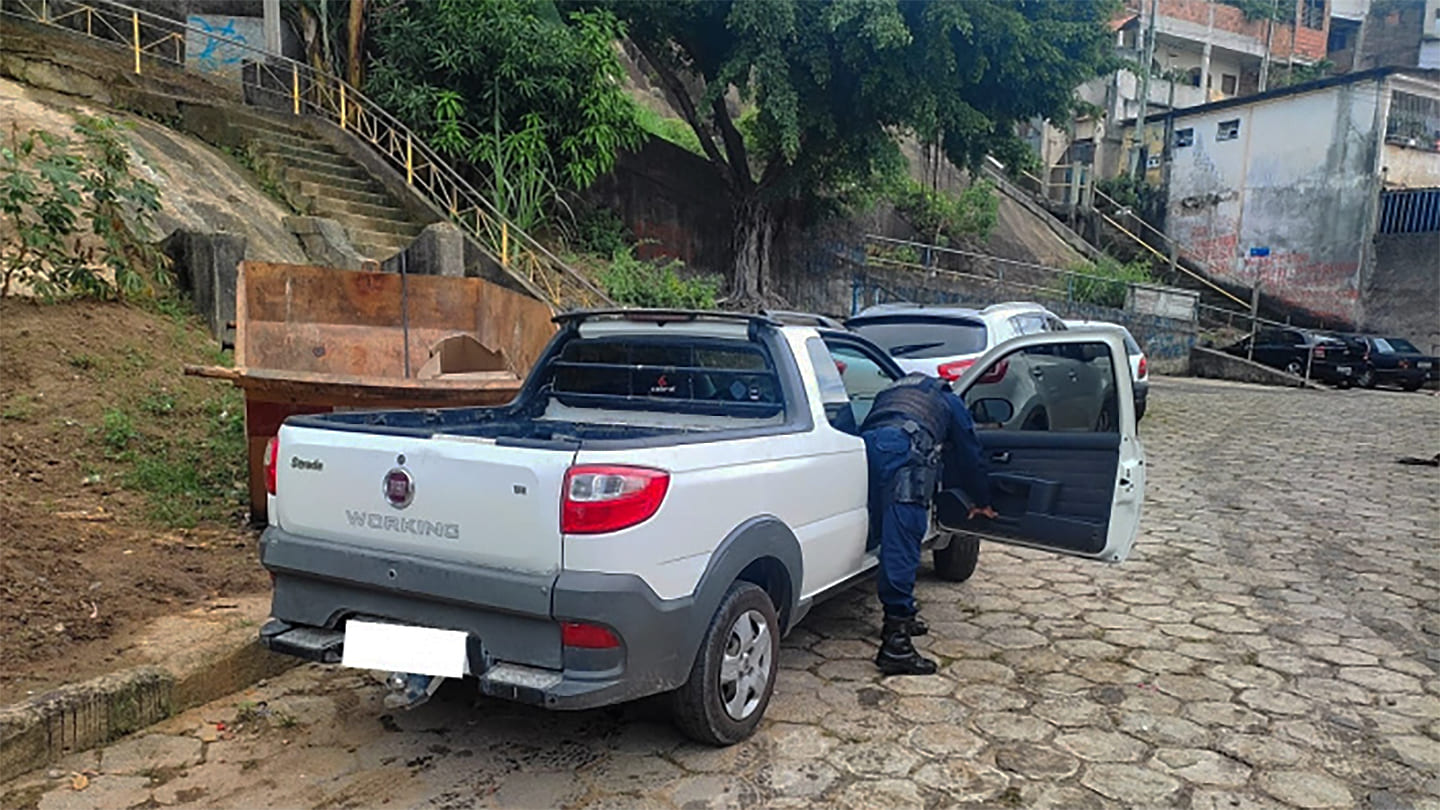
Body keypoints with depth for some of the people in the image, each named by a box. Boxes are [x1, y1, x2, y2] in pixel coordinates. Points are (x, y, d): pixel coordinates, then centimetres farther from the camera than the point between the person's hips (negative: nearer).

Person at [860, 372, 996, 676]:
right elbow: (968, 455, 35)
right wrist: (982, 501, 50)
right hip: (904, 449, -5)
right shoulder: (948, 401, 30)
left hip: (864, 447, 5)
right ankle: (895, 642, -14)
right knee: (902, 544, -10)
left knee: (892, 539, 18)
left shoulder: (889, 392, 42)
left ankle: (899, 616, 29)